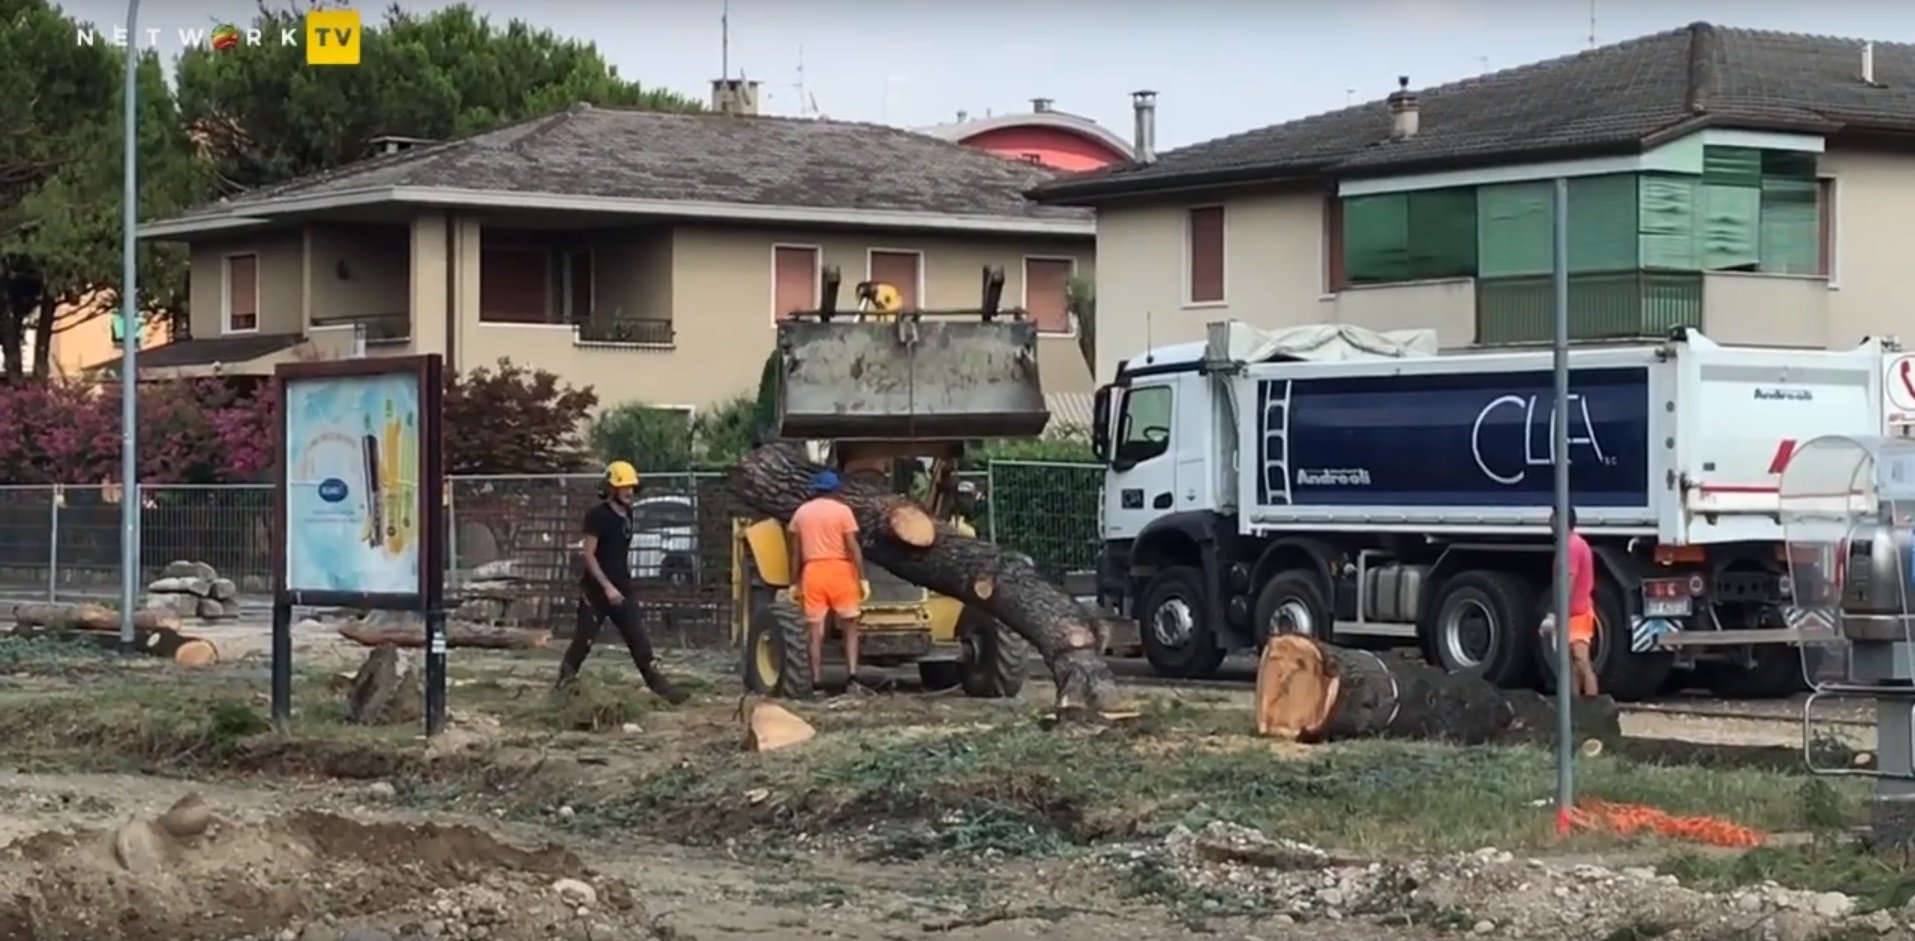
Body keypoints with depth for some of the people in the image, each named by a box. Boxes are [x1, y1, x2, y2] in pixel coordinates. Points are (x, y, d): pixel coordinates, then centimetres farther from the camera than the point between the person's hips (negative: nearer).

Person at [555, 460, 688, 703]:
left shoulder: (626, 514, 10)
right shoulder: (598, 514, -13)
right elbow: (588, 555, -17)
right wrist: (607, 586, -24)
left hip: (622, 589, 6)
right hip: (597, 590, -6)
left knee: (639, 640, 2)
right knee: (583, 640, 0)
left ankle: (659, 684, 2)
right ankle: (564, 682, 13)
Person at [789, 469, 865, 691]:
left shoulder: (801, 512, 9)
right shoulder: (842, 510, -2)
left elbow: (796, 552, 9)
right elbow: (853, 548, -8)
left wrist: (795, 583, 14)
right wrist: (862, 578, -7)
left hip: (812, 571, 2)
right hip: (839, 570, -2)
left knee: (815, 630, 3)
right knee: (850, 627, 7)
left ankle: (817, 683, 1)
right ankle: (853, 676, -6)